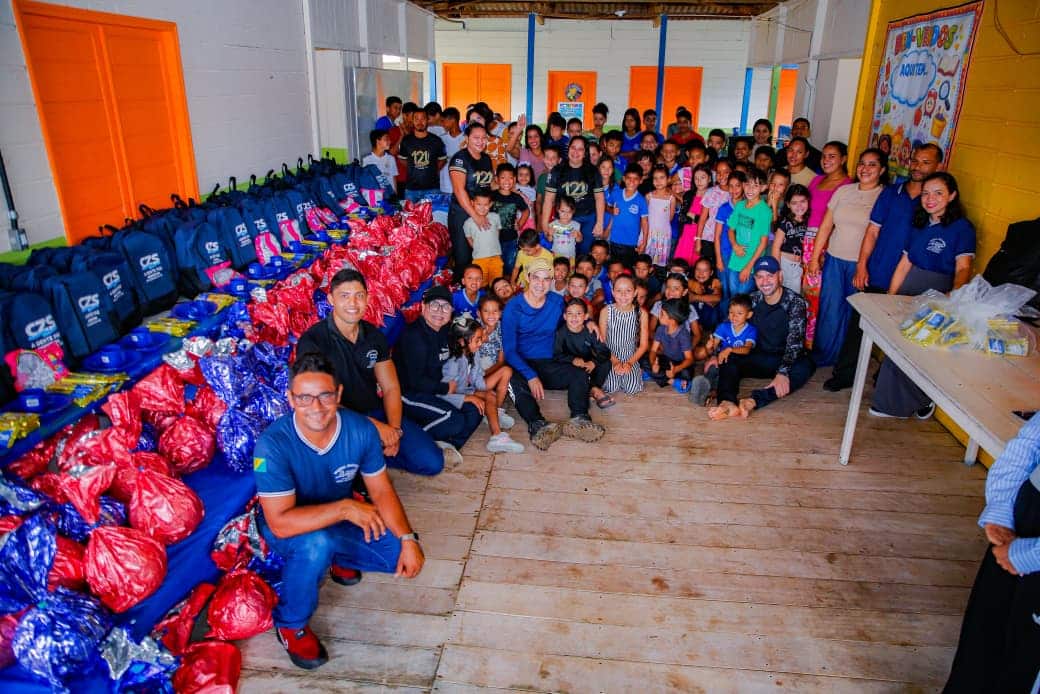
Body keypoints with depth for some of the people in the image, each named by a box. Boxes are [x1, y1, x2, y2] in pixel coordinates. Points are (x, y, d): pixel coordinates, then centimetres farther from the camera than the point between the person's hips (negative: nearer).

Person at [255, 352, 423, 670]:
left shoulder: (361, 430, -21)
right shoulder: (272, 445, -34)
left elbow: (382, 491, -11)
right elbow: (281, 523, -36)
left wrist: (408, 539, -21)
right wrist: (345, 508, -38)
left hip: (339, 520, 4)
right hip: (289, 531, -4)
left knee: (403, 557, -10)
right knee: (316, 542, -38)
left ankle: (337, 558, 21)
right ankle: (290, 625, -7)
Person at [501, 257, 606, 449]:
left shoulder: (557, 302, 7)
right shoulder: (513, 308, -6)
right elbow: (509, 350, -11)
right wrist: (531, 376, -24)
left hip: (548, 365, 4)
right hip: (521, 365, -4)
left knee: (580, 375, -20)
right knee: (514, 382, -36)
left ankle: (579, 420, -38)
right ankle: (539, 425, -53)